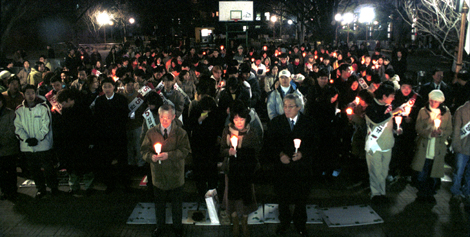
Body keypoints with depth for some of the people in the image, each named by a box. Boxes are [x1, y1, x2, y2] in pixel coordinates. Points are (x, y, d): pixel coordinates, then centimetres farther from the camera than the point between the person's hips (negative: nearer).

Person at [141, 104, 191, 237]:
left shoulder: (180, 133, -7)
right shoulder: (151, 133, -1)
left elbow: (185, 150, -14)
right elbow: (144, 150, -1)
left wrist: (169, 155, -26)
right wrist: (151, 157, -23)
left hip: (175, 176, -1)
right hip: (158, 175, 1)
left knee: (177, 204, 15)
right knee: (159, 204, 17)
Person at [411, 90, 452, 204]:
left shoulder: (446, 113, 5)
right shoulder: (423, 111, 4)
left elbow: (449, 130, 6)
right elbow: (418, 128, -1)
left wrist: (441, 132, -15)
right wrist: (430, 133, -19)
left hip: (438, 149, 1)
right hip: (424, 148, -1)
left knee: (434, 175, 7)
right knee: (421, 174, 0)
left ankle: (430, 194, 26)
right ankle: (421, 194, 18)